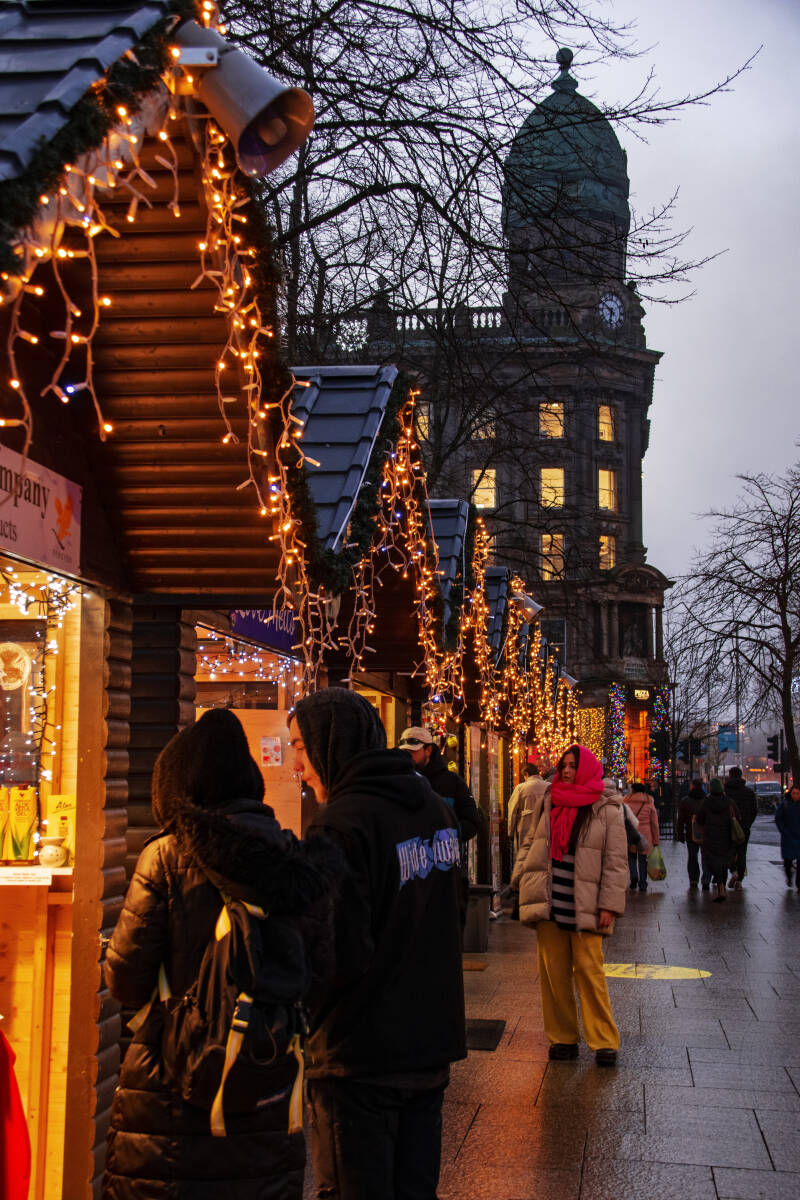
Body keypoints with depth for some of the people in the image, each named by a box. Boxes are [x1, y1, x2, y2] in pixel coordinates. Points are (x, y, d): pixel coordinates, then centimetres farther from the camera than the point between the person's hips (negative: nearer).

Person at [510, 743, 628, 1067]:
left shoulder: (607, 811, -1)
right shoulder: (546, 802, 11)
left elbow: (616, 862, -2)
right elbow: (529, 842, 19)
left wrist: (609, 905, -8)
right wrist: (522, 877, 6)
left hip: (584, 907, -4)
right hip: (549, 904, 4)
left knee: (589, 971, -6)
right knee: (552, 971, 6)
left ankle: (604, 1042, 4)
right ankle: (562, 1038, 16)